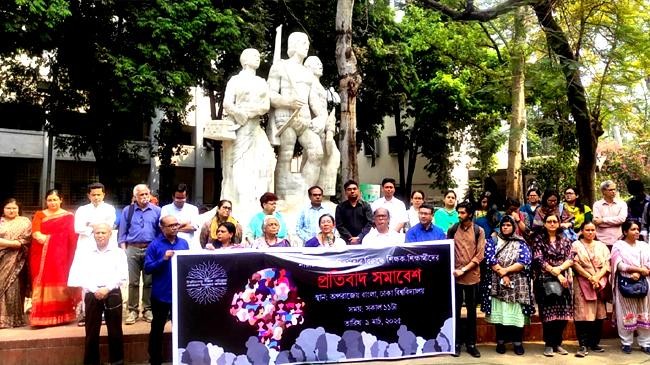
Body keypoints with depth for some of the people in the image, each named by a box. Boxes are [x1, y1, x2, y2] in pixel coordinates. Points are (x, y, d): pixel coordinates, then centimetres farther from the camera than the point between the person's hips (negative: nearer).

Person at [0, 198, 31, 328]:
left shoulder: (25, 222, 8)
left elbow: (25, 241, -3)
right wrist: (14, 242, -9)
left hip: (15, 260, -2)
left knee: (13, 287, -6)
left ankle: (13, 319, -2)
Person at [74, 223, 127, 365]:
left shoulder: (118, 252, 6)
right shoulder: (86, 253, 11)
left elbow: (123, 276, -2)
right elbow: (82, 277, 3)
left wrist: (107, 289, -13)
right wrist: (95, 290, -11)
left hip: (113, 294, -1)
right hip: (92, 295, 1)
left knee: (115, 332, 3)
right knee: (91, 332, 3)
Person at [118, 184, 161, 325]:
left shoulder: (157, 211, 5)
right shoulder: (127, 210, 7)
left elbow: (160, 231, 8)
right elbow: (122, 232, 8)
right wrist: (123, 249, 0)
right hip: (132, 249, 0)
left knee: (149, 281, 5)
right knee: (133, 281, 3)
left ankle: (148, 310, 12)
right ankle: (133, 310, 10)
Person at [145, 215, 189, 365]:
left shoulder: (184, 243, 5)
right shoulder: (155, 245, -7)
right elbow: (147, 268, -13)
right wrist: (163, 259, -24)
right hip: (161, 295, -3)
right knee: (157, 329, 12)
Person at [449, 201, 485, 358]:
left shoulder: (479, 231, 0)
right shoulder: (452, 230, 4)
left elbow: (479, 255, -5)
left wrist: (464, 269, -12)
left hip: (472, 276, -1)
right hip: (455, 276, 1)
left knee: (472, 310, 8)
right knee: (455, 309, 5)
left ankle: (471, 343, 18)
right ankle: (457, 342, 15)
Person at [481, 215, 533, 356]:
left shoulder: (521, 243, 8)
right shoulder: (492, 241, 8)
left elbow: (525, 261, -6)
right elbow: (490, 259, -5)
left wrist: (505, 270, -15)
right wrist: (502, 275, -15)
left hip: (517, 284, 0)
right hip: (497, 284, 0)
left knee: (517, 313, -2)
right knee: (499, 313, 1)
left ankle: (518, 342, 9)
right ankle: (500, 342, 11)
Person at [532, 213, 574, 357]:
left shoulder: (565, 240, 14)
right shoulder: (539, 239, 3)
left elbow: (570, 259, 3)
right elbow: (538, 260, -7)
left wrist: (559, 268, -15)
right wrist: (555, 273, -13)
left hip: (563, 280, 3)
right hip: (545, 280, -3)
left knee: (563, 313, 2)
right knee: (548, 313, -4)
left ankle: (557, 343, 15)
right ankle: (548, 345, 5)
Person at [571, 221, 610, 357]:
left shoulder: (601, 246, 14)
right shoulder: (576, 245, 3)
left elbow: (607, 264, 4)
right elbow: (575, 264, -6)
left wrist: (597, 277, -11)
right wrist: (590, 277, -14)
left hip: (600, 284, 4)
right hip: (582, 284, -4)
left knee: (598, 314, 6)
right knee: (583, 314, -8)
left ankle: (595, 343, 15)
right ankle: (583, 345, -7)